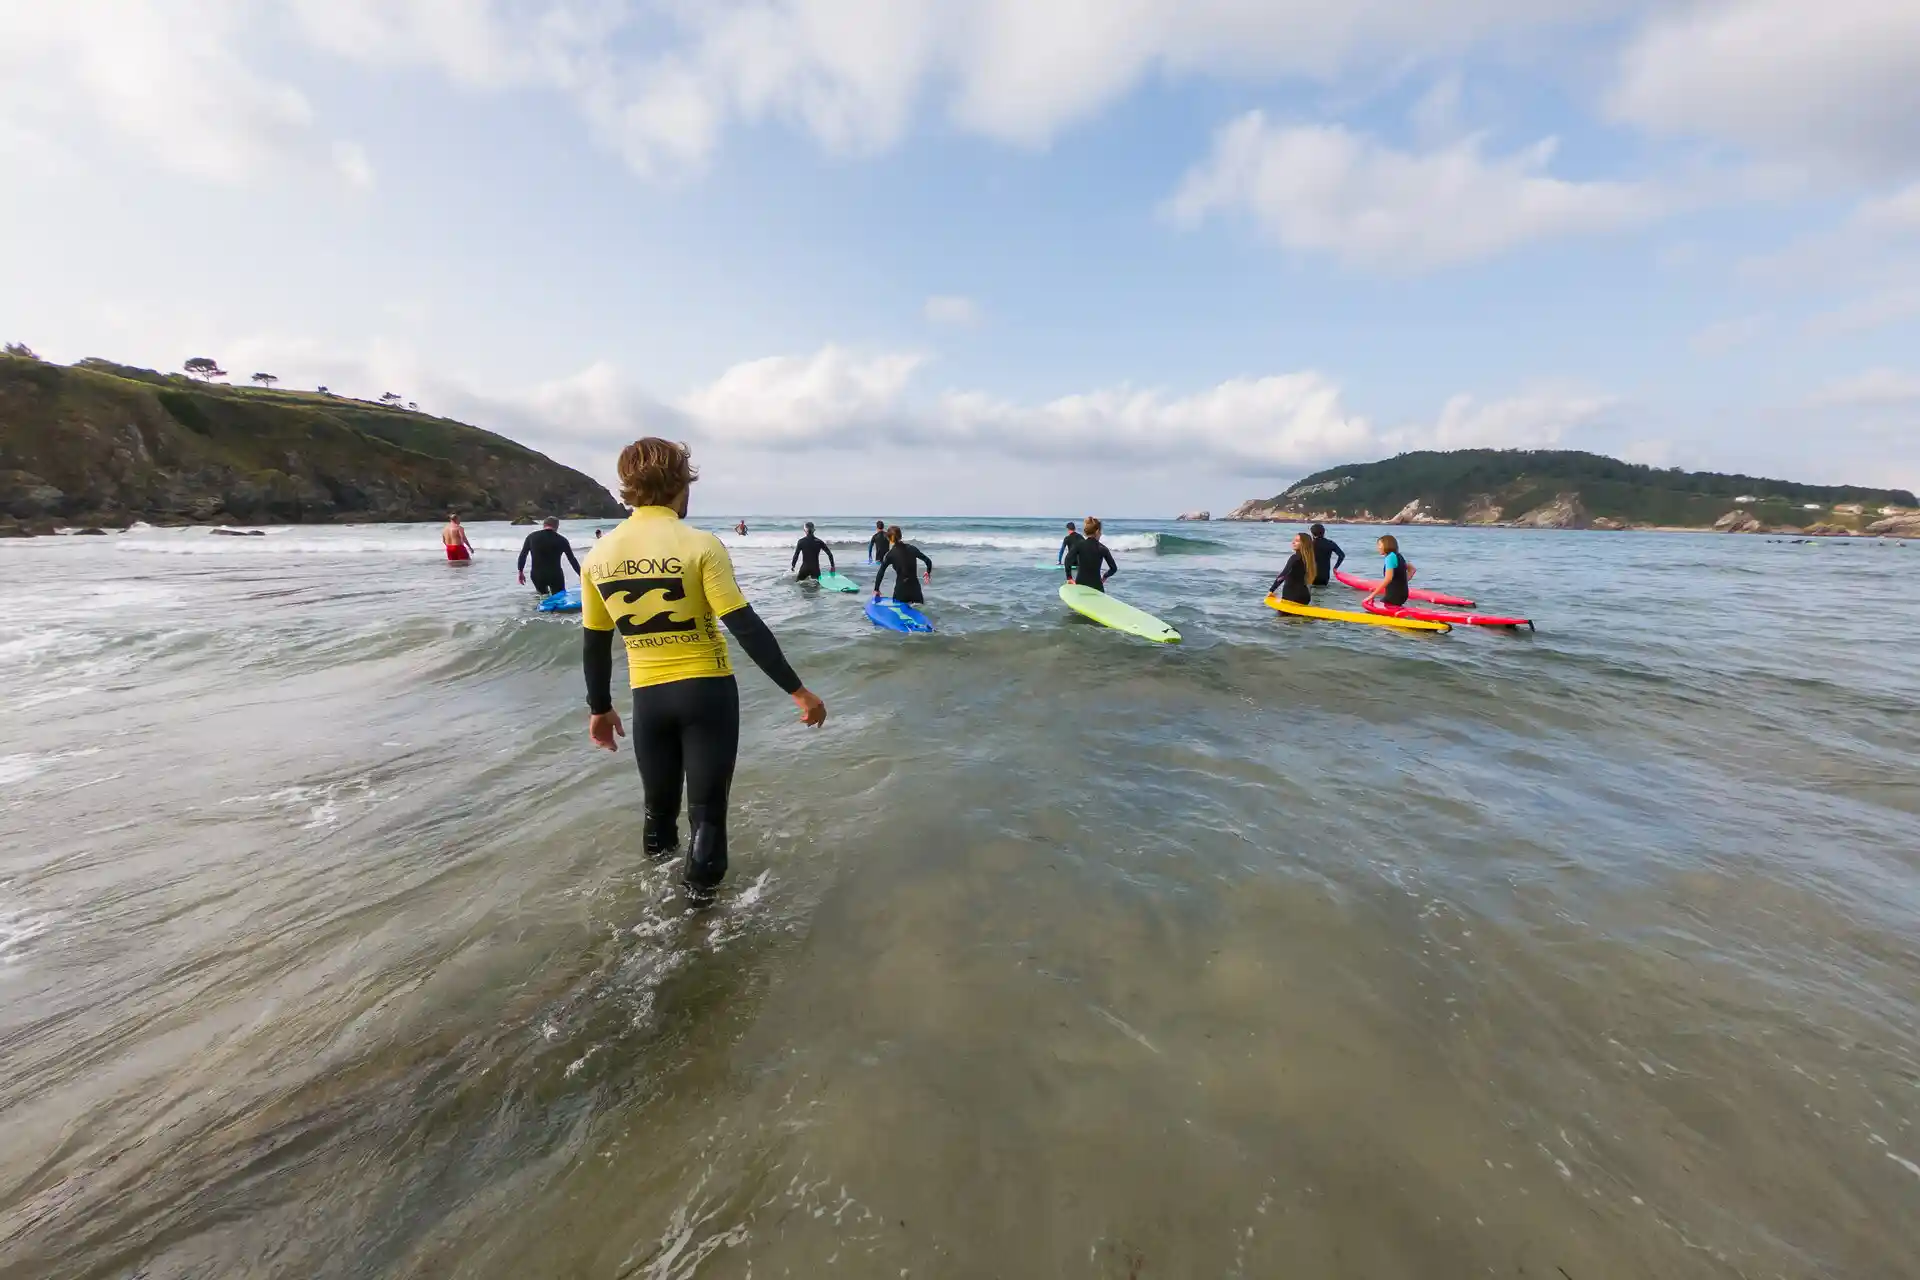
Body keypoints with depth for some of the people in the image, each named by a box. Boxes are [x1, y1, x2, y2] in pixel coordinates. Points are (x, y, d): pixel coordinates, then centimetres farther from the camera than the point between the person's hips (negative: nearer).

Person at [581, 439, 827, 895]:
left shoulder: (598, 556, 0)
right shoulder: (699, 545, -15)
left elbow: (594, 645, 7)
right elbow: (746, 628, -19)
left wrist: (599, 708, 20)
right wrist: (797, 691, -14)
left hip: (648, 697, 5)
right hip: (707, 691, -5)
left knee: (658, 805, 24)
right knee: (706, 808, 8)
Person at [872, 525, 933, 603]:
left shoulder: (890, 555, -7)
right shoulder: (912, 548, 0)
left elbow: (880, 574, -7)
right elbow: (928, 561, 5)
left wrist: (876, 589, 4)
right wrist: (928, 572, 23)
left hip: (901, 587, -2)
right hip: (914, 586, 2)